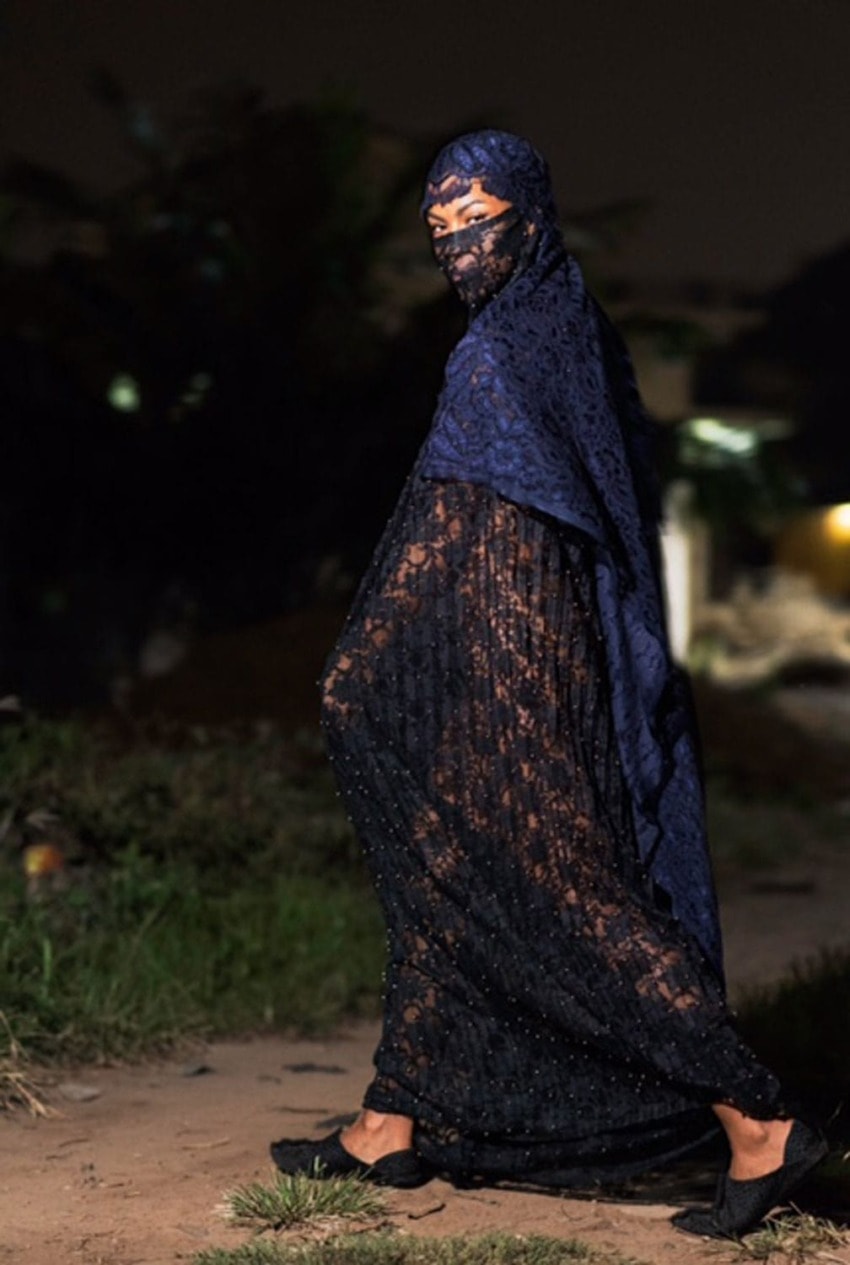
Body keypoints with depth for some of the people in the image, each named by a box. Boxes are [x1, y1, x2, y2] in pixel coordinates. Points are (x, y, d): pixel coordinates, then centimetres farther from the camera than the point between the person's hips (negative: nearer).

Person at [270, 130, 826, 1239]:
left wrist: (350, 678, -10)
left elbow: (444, 532, -19)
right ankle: (393, 1125, 24)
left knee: (572, 897, -6)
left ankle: (758, 1124, -4)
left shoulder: (497, 360, -17)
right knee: (442, 883, 16)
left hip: (505, 667, -10)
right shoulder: (577, 334, 10)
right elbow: (633, 512, 15)